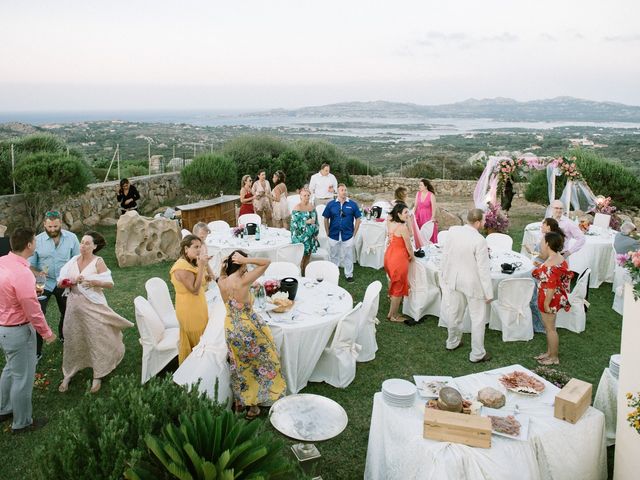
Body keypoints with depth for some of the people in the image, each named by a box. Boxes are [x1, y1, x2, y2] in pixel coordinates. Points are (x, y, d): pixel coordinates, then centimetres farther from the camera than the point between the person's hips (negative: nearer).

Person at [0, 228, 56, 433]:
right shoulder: (22, 273, -30)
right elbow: (33, 311, -23)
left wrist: (31, 289, 21)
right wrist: (46, 332, -9)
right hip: (18, 331, -9)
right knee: (23, 377, 8)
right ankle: (22, 423, 24)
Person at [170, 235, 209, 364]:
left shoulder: (190, 263, 6)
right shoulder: (182, 267, -25)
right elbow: (194, 289, -27)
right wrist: (201, 267, -28)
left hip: (196, 307, 9)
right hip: (189, 309, -9)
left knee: (198, 340, 20)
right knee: (193, 341, 7)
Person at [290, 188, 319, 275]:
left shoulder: (312, 207, 7)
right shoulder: (297, 208, -11)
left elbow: (316, 221, 13)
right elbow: (294, 223, -16)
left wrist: (316, 233, 9)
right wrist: (306, 222, -20)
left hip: (310, 235, 6)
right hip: (300, 236, -6)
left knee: (308, 255, 11)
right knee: (300, 257, -4)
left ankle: (305, 273, 23)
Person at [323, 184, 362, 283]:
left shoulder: (352, 204, -4)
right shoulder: (331, 204, -2)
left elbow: (358, 219, 2)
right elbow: (326, 219, 5)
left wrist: (354, 233, 0)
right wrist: (328, 232, 3)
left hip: (348, 235, -1)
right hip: (334, 235, 1)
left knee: (348, 256, 10)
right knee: (333, 256, 15)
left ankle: (349, 274, 24)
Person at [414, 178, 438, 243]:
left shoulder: (431, 195, -8)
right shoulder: (418, 194, 5)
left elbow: (433, 207, -11)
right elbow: (415, 206, 10)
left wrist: (433, 217, -23)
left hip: (428, 217, -4)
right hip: (419, 217, 4)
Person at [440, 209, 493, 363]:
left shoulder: (453, 231, -9)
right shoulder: (479, 241, -25)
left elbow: (445, 255, 2)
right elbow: (483, 269, -21)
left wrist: (444, 274, 16)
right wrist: (489, 293, -11)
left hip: (454, 279, 6)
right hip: (473, 283, -6)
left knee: (455, 312, 24)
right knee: (478, 318, 10)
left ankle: (452, 342, 44)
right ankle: (477, 354, 20)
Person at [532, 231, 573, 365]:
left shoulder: (551, 263, -26)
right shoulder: (559, 258, 4)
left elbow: (551, 286, -27)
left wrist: (546, 304, -22)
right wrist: (540, 267, 13)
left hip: (550, 299, -10)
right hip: (555, 297, 10)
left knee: (550, 328, 5)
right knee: (549, 326, 21)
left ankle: (554, 358, 18)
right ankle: (549, 352, 34)